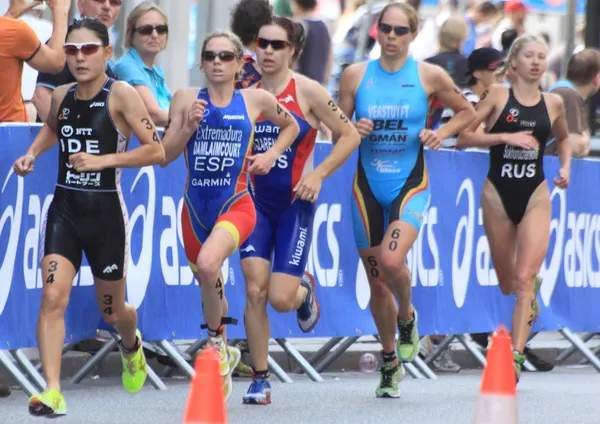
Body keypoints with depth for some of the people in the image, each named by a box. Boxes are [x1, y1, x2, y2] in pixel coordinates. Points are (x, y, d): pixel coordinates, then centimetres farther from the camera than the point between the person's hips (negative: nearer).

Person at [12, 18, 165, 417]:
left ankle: (132, 347, 50)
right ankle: (53, 393, -19)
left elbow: (157, 151, -16)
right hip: (64, 209, 3)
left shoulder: (121, 96, -12)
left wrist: (103, 160, -22)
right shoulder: (61, 96, 4)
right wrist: (32, 154, 10)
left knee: (111, 310, 13)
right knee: (53, 298, -16)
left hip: (106, 212, -3)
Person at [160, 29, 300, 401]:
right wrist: (190, 126, -14)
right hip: (196, 207, 3)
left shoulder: (256, 100, 0)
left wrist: (272, 155, 2)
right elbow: (165, 156, 1)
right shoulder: (186, 99, 2)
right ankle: (224, 355, 41)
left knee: (208, 265, -30)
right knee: (209, 286, 16)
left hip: (236, 205, -3)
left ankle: (215, 340, -6)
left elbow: (291, 126, 19)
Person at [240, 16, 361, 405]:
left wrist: (318, 175, -11)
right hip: (257, 201, 3)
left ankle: (305, 290, 29)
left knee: (281, 298, -10)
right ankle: (260, 379, 1)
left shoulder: (307, 91, -7)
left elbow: (350, 136, -3)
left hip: (296, 203, -3)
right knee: (255, 289, -10)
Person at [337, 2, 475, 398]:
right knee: (376, 281, 7)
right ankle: (390, 363, 26)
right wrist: (353, 130, -15)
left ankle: (408, 317, 8)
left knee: (391, 261, -26)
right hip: (368, 184, 2)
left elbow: (466, 112, 10)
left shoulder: (429, 75, -3)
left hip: (410, 183, -2)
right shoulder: (356, 74, 0)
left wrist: (440, 134, -7)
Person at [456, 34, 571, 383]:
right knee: (507, 283, 13)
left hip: (535, 196, 0)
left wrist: (566, 167, 7)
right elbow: (464, 136, -9)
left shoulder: (554, 103, 5)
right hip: (498, 194, 0)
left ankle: (516, 356, -19)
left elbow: (564, 138, 25)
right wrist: (505, 136, -20)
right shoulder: (498, 95, -3)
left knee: (524, 278, -16)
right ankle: (532, 293, 50)